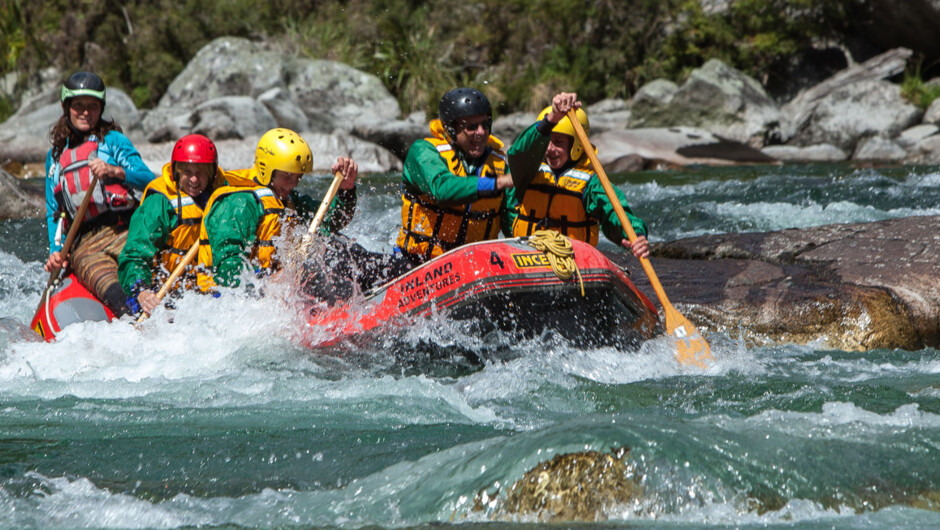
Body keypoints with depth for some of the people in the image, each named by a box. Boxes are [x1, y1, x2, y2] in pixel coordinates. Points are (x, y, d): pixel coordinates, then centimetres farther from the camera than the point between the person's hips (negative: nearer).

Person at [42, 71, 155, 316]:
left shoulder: (112, 140, 16)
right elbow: (53, 212, 26)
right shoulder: (55, 156, 28)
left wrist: (115, 171, -18)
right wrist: (56, 250, 8)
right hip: (84, 244, 0)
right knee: (103, 278, -36)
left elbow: (149, 181, 1)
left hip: (124, 231, 0)